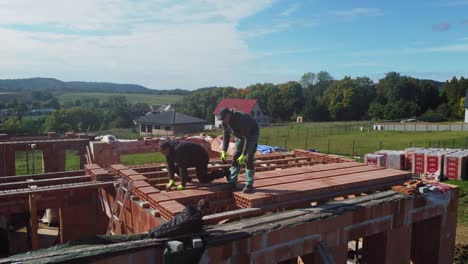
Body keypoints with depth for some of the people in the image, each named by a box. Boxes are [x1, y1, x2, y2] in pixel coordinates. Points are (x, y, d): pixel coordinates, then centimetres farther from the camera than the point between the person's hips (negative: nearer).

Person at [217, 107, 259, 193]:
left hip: (252, 135, -7)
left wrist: (244, 155, -37)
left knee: (248, 159, -14)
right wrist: (224, 151, -7)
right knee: (235, 158, 2)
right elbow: (226, 136, -2)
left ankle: (249, 185, -10)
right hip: (240, 136, 7)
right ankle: (232, 182, 8)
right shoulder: (225, 122, -15)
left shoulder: (241, 119, -37)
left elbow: (247, 138, -36)